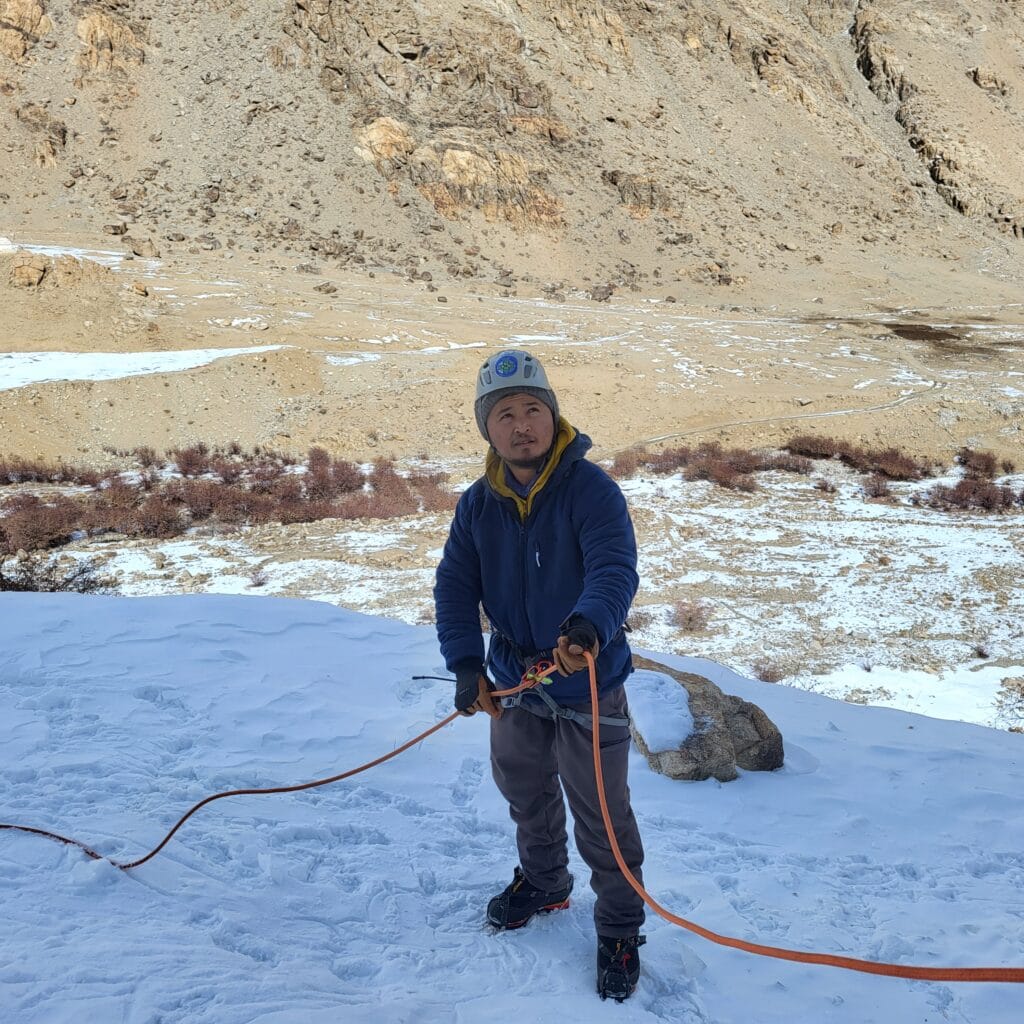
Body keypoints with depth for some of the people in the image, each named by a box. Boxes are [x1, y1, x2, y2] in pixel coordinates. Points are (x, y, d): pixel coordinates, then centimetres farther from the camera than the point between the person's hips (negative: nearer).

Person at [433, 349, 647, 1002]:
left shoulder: (590, 489, -21)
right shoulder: (479, 504, -4)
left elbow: (616, 568, -34)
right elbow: (456, 585, -4)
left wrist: (590, 625, -54)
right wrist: (466, 663, -17)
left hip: (587, 688, -5)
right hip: (514, 685, 5)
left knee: (601, 819, 6)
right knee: (526, 796, 25)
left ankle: (620, 930, 29)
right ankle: (543, 883, 52)